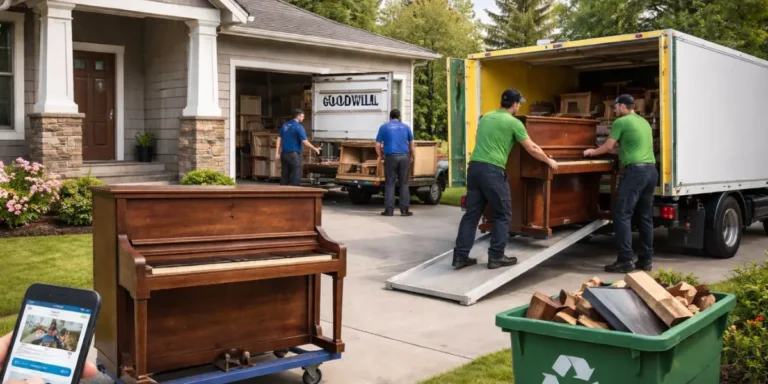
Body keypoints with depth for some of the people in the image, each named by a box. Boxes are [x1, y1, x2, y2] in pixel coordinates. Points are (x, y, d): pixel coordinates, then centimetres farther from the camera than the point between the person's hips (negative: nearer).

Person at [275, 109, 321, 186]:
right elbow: (305, 142, -15)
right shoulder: (299, 127, -10)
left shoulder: (285, 125, 11)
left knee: (284, 177, 9)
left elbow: (279, 139, 10)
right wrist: (315, 149, -2)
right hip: (294, 154, -7)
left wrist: (277, 153, 10)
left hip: (284, 154, 7)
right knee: (296, 177, -2)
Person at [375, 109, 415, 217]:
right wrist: (411, 156, 28)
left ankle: (389, 210, 0)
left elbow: (378, 145, 4)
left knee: (390, 183, 2)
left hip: (391, 157, -1)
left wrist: (380, 156, 18)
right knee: (404, 184, 5)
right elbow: (411, 144, 15)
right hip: (404, 157, 1)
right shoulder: (406, 127, 13)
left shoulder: (384, 127, 7)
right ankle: (404, 210, 4)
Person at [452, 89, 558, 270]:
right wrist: (549, 161, 20)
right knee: (503, 214, 7)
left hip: (474, 167, 7)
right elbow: (532, 149, 4)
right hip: (492, 170, -7)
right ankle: (496, 257, 8)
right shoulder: (513, 122, -1)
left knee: (471, 213, 10)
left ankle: (460, 256, 9)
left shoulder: (486, 117, 18)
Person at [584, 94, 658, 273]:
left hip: (635, 170, -8)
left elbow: (608, 146, 2)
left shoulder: (621, 122, -2)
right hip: (651, 170, 8)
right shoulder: (644, 122, 22)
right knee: (645, 217, 10)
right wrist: (620, 149, 44)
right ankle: (645, 260, 11)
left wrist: (593, 152, 20)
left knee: (622, 215, -7)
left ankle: (626, 260, -11)